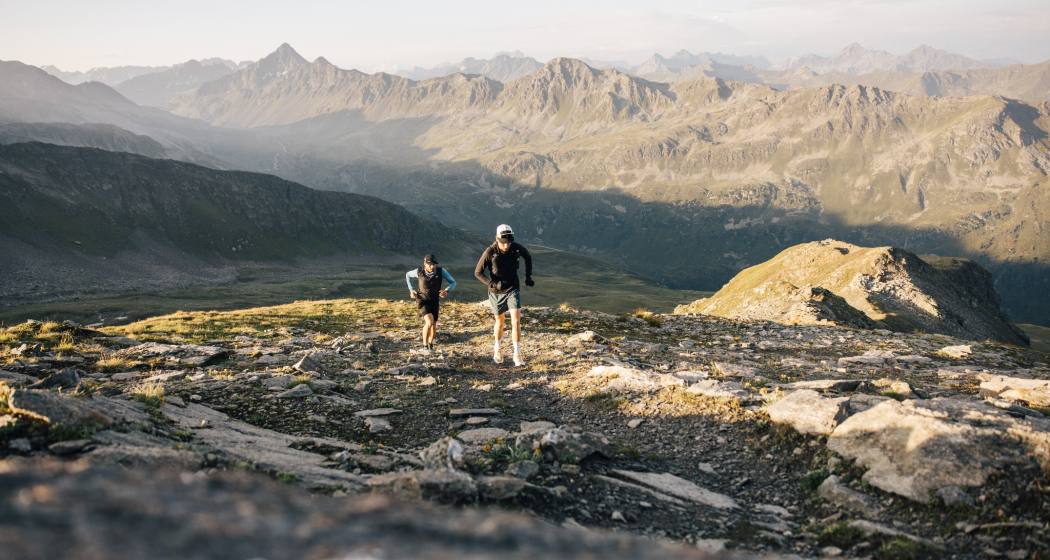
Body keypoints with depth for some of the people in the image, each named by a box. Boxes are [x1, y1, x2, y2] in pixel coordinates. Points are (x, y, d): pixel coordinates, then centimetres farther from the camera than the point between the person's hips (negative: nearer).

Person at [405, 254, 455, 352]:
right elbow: (408, 275, 3)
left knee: (434, 325, 8)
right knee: (429, 321, -24)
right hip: (422, 301, -3)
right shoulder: (419, 271, -20)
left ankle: (430, 344, 36)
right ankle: (425, 345, -9)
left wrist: (447, 291, -28)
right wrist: (411, 290, -5)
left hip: (434, 301, 3)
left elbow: (453, 282, -8)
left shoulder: (441, 271, -20)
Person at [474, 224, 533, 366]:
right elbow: (478, 272, -13)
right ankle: (497, 349, 40)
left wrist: (528, 276, 4)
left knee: (516, 321, -12)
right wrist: (493, 283, -24)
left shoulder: (516, 248, -14)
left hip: (513, 290, 1)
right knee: (499, 322, 15)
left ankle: (517, 354, -5)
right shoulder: (490, 252, -21)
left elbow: (528, 257, 10)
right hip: (497, 292, -1)